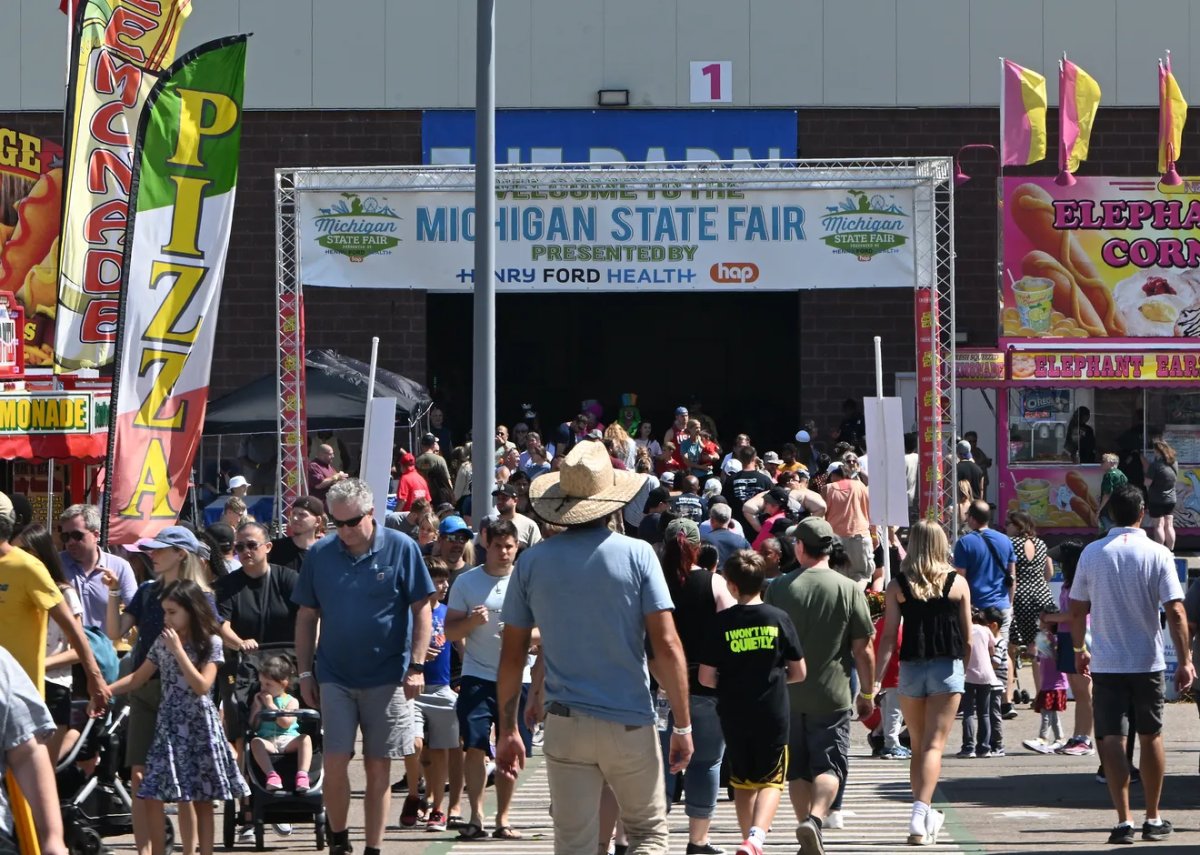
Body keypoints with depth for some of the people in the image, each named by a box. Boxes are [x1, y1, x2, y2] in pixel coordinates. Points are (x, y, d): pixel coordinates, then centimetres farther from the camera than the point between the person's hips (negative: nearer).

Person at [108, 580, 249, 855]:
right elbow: (137, 678, 11)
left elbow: (202, 685, -15)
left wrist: (178, 651, -16)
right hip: (169, 725, 4)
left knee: (202, 799, 1)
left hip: (198, 726, -4)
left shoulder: (210, 643, -5)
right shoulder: (162, 642, 8)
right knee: (153, 796, -3)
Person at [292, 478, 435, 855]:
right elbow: (306, 617, 9)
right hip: (335, 677, 1)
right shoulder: (320, 554, 2)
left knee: (379, 768, 4)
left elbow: (421, 610, -2)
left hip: (387, 678, -1)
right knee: (335, 763, -5)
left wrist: (416, 666, -8)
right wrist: (305, 673, 5)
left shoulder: (401, 549, -4)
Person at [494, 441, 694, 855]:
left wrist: (507, 730, 12)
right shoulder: (637, 555, -5)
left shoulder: (533, 562, 1)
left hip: (565, 726, 2)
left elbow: (512, 656, 4)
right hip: (630, 724, -1)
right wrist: (682, 725, -2)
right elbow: (666, 645, -9)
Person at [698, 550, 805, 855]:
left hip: (733, 713, 1)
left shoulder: (721, 622, -6)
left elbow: (705, 678, -5)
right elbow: (799, 672, 2)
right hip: (772, 712, -1)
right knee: (771, 781, 3)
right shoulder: (778, 619, -4)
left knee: (743, 782, 18)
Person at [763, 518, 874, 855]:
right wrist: (867, 693, 9)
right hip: (832, 695, -2)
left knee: (797, 769, 12)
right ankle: (815, 819, -22)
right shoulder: (849, 589, -6)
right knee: (830, 764, 1)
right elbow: (863, 650, -3)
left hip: (787, 694, 2)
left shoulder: (778, 588, -2)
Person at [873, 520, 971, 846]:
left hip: (910, 669, 1)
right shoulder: (958, 584, 0)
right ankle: (920, 816, -20)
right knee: (934, 745, -4)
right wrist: (963, 666, 22)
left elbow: (888, 638, -5)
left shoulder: (898, 586, -1)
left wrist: (875, 681, -4)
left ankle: (925, 815, 23)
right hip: (948, 669, -1)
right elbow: (967, 639, 4)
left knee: (918, 747, 16)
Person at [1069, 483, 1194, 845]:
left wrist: (1079, 649, 20)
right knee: (1151, 737, 14)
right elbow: (1176, 612, -12)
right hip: (1148, 662, 0)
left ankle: (1124, 821, -11)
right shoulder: (1157, 554, -7)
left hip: (1105, 664, 0)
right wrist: (1185, 660, -7)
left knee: (1111, 739, -1)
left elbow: (1077, 610, 4)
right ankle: (1153, 820, 22)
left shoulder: (1092, 553, -2)